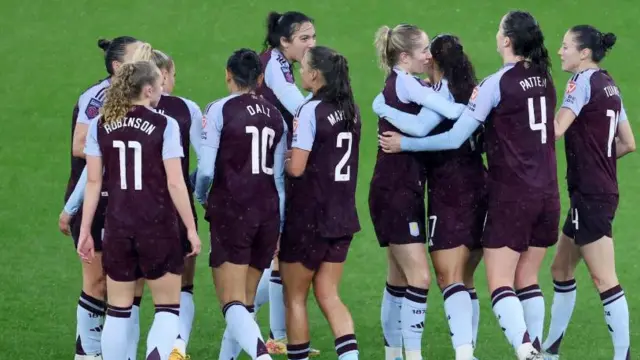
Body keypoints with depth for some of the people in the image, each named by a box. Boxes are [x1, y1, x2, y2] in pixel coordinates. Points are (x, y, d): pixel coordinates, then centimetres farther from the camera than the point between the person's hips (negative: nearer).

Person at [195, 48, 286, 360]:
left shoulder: (219, 110, -6)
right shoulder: (275, 116, 9)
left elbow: (206, 169, -12)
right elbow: (280, 176, 10)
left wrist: (200, 196, 9)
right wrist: (280, 227, 18)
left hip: (230, 213, -5)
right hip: (268, 214, 5)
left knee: (232, 302, -8)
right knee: (245, 300, 15)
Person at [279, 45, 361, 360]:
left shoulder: (311, 111, -16)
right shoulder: (350, 110, 7)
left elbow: (296, 168, -18)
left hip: (308, 218, -7)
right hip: (342, 216, 7)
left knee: (295, 297, 8)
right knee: (328, 295, 10)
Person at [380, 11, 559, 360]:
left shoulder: (497, 84, -11)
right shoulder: (544, 80, 8)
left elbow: (455, 138, -11)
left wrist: (404, 143, -2)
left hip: (511, 196, -6)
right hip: (547, 194, 6)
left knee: (500, 283, -5)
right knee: (527, 280, 14)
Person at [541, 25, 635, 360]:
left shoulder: (583, 81, -12)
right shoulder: (609, 86, 13)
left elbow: (556, 129, -23)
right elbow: (628, 143, 16)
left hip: (590, 194, -9)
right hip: (603, 189, 9)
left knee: (604, 279, -8)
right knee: (562, 268, 18)